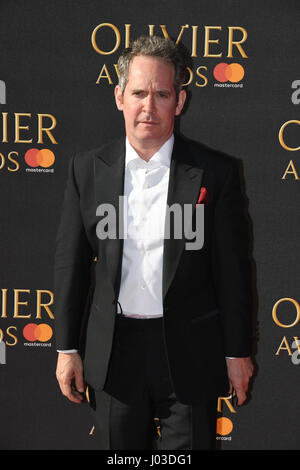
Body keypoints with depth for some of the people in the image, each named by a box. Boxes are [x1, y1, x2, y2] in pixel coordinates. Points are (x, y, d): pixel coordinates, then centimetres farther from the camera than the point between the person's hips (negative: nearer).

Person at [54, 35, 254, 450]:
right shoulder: (88, 169, 1)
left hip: (189, 352, -2)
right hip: (112, 352, 2)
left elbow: (233, 269, -2)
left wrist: (237, 352, 1)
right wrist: (67, 347, 5)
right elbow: (70, 261, 5)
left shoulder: (215, 172, -6)